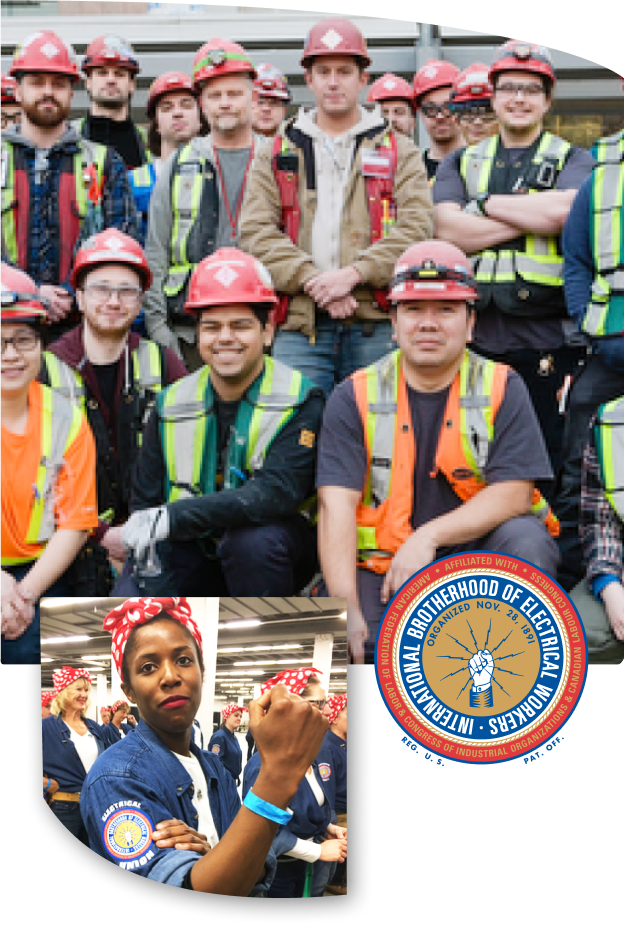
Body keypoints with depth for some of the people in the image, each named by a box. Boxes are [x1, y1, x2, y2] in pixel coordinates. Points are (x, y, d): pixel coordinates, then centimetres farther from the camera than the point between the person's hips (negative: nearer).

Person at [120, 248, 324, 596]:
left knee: (254, 539, -37)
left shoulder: (300, 401, -11)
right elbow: (146, 500, 8)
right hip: (194, 554, 3)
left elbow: (278, 492, -27)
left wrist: (173, 517, -33)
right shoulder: (172, 404, 3)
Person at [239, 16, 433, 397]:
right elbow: (256, 232, 3)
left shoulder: (399, 152, 14)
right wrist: (312, 280, -12)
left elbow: (417, 227, -1)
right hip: (299, 326, 1)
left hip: (377, 326, 0)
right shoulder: (277, 154, 16)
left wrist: (353, 273, -14)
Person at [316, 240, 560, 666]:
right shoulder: (355, 398, 1)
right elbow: (337, 504, -8)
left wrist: (428, 536, -21)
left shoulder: (502, 388, 2)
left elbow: (514, 493, -8)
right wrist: (345, 609, -21)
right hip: (381, 566, -1)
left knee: (526, 541, -29)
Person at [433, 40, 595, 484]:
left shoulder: (573, 160, 10)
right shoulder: (462, 162, 16)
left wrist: (488, 204, -3)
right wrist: (533, 216, -7)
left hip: (547, 337, -2)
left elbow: (563, 210, -13)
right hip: (475, 336, 2)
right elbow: (449, 229, -3)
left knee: (546, 475, 0)